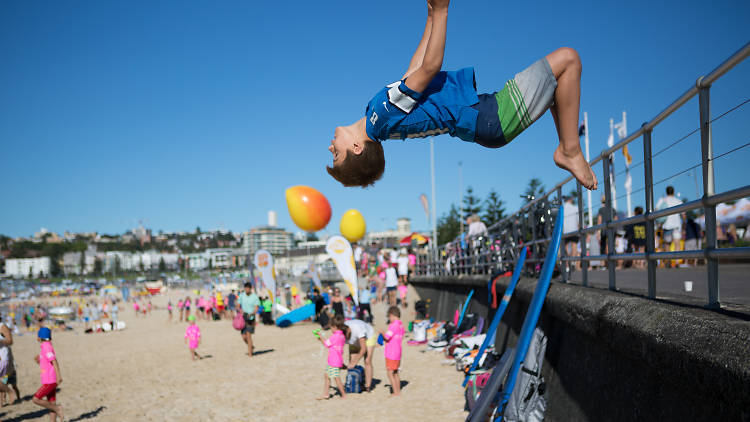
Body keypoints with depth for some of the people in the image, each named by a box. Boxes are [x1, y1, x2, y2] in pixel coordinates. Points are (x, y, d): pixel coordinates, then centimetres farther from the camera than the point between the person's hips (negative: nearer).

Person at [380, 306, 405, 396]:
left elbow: (387, 337, -20)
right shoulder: (401, 325, 9)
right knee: (395, 373, 19)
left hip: (391, 354, -9)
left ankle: (395, 392, 2)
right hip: (398, 353, 9)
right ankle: (398, 390, 25)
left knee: (390, 373, 0)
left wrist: (382, 332, 0)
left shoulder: (394, 325, -18)